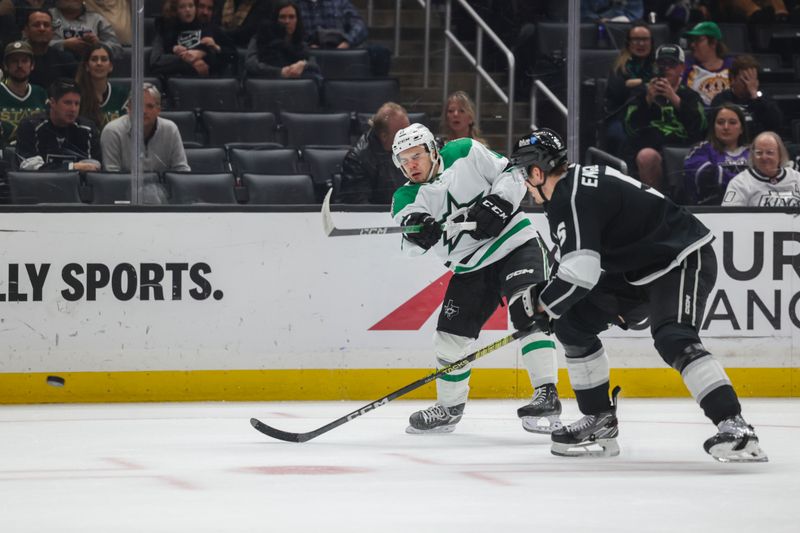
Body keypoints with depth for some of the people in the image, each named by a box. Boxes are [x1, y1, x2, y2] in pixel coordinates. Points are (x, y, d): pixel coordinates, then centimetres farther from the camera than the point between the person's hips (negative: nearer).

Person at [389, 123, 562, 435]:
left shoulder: (465, 153, -8)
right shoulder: (406, 198, 0)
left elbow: (513, 174, -5)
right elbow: (412, 245, -18)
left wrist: (498, 202, -22)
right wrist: (414, 228, -41)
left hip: (515, 244, -5)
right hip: (471, 269, 5)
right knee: (451, 336, 6)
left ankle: (546, 396, -32)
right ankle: (449, 407, 28)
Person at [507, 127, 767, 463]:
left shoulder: (573, 197, -21)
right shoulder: (570, 189, 11)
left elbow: (581, 272, -28)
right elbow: (580, 260, 22)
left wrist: (542, 305, -13)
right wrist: (542, 295, 11)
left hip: (683, 261, -11)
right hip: (641, 268, 11)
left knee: (673, 340, -31)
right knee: (572, 322, 9)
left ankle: (734, 427, -40)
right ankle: (600, 421, 14)